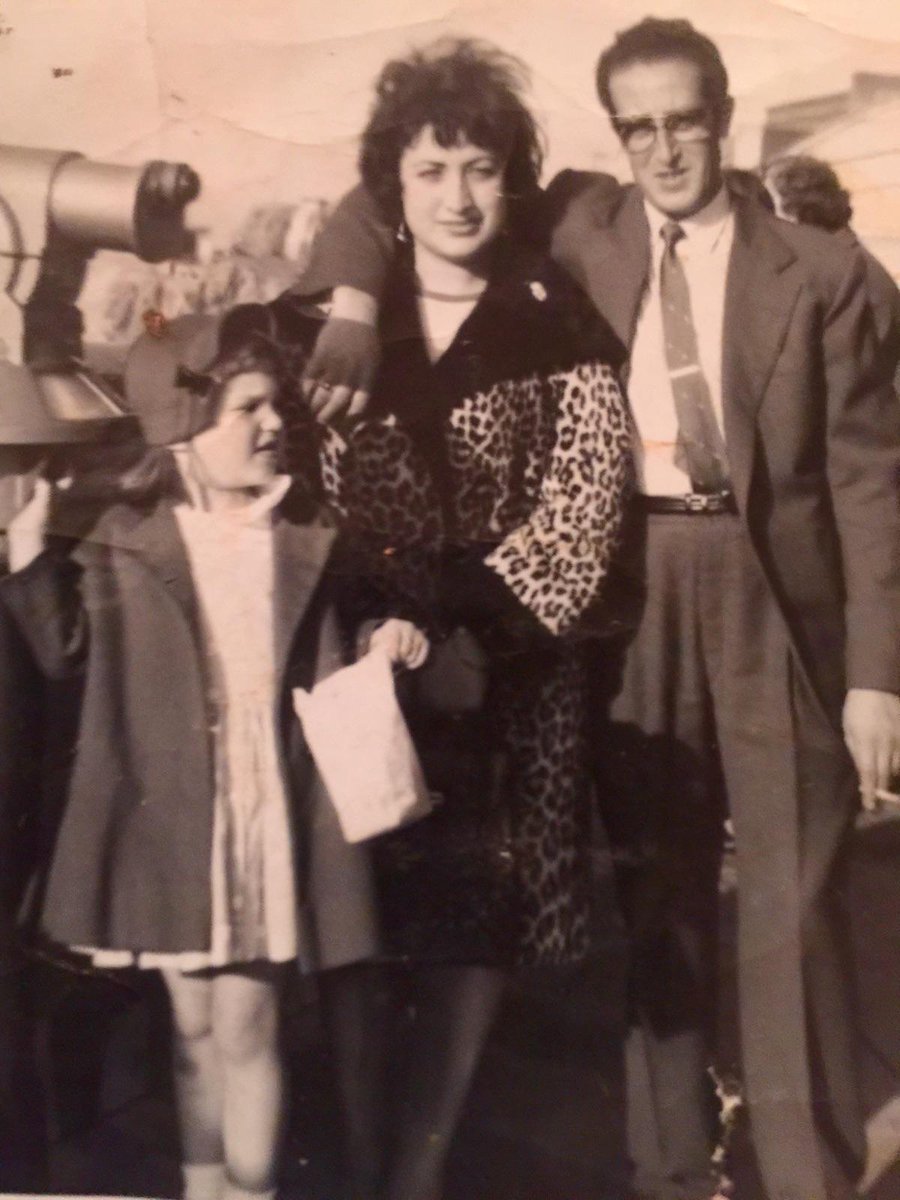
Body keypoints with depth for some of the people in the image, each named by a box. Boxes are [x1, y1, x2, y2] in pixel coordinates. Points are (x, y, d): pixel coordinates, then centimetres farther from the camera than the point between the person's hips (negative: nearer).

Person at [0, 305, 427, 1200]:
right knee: (193, 1024, 14)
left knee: (245, 1025, 3)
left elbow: (330, 677, 12)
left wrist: (385, 646, -7)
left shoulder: (306, 544, 3)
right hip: (169, 820, 1)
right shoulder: (123, 543, 0)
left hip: (266, 816, 0)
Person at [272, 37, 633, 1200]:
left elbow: (583, 502, -5)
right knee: (359, 929, 4)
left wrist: (476, 634, -14)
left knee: (475, 925, 3)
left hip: (505, 666, -1)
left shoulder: (560, 325, 2)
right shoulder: (328, 317, 7)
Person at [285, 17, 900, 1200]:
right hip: (635, 603, 2)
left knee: (791, 914, 2)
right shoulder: (586, 226, 8)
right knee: (655, 906, 11)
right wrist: (353, 303, -7)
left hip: (774, 604, -2)